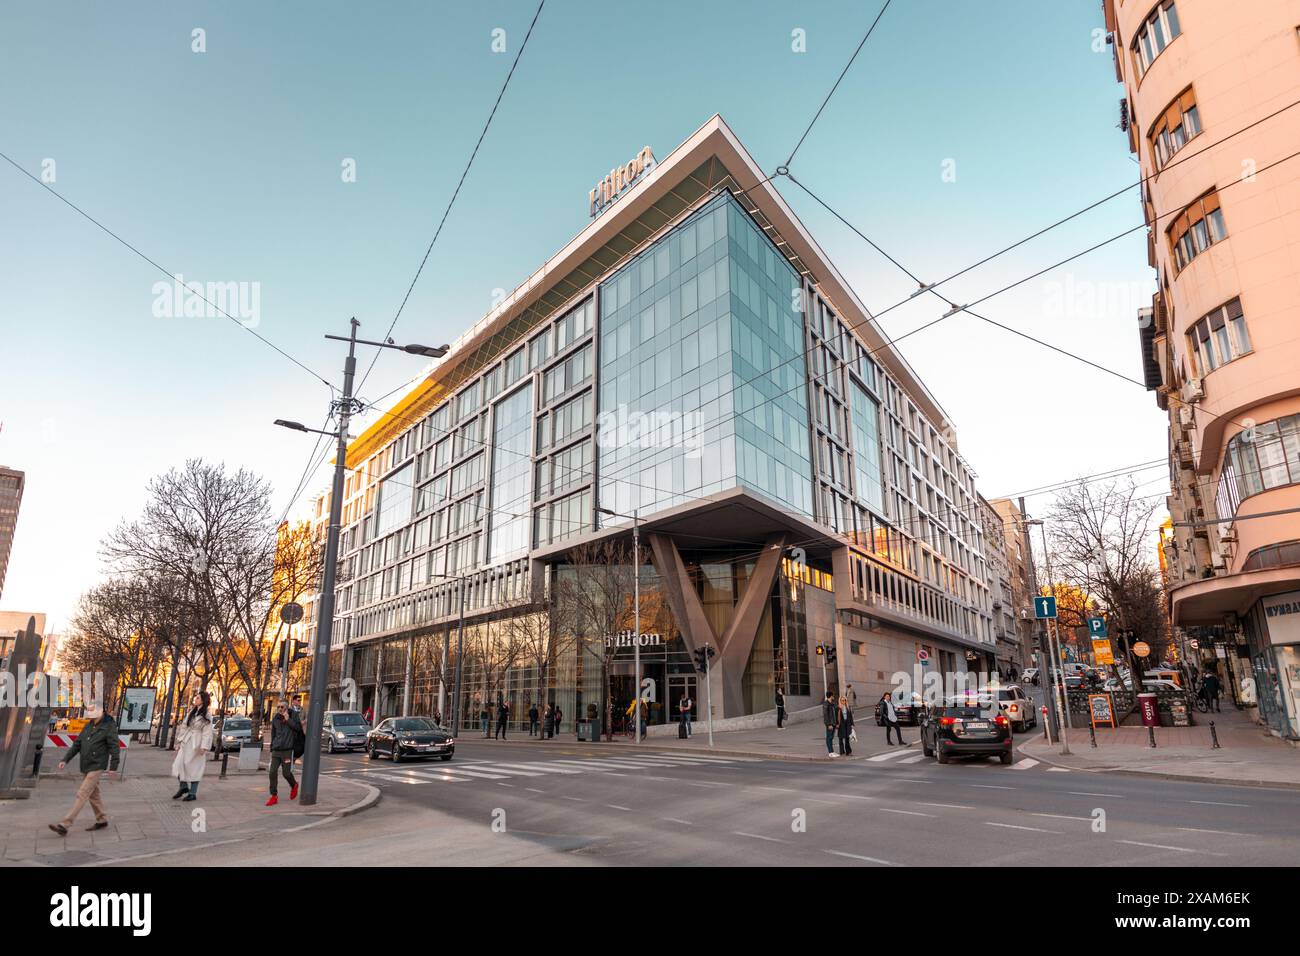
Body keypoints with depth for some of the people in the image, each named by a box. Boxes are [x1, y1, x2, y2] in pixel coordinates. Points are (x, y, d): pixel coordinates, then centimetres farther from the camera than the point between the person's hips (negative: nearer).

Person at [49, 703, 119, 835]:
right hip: (86, 767, 9)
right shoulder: (88, 727, 11)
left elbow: (114, 748, -15)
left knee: (82, 794, -9)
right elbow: (77, 744, 15)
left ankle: (64, 824, -9)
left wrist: (113, 767, -17)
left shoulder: (109, 726, -13)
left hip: (97, 767, -9)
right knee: (93, 794, 15)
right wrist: (65, 760, 5)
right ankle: (101, 820, 26)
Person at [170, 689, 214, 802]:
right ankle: (183, 787, 20)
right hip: (186, 742, 6)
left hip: (196, 744, -6)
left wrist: (204, 747, -18)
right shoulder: (191, 712, 13)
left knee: (194, 767, 0)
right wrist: (179, 742, 12)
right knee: (179, 764, -1)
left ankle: (193, 793, 10)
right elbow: (184, 727, 16)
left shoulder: (206, 716, -7)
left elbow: (207, 733, -11)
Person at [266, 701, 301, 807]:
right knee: (273, 772, -2)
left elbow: (298, 728, -15)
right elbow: (273, 735, 19)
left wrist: (288, 719, -17)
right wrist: (272, 749, 17)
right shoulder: (275, 719, 9)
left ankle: (294, 785, 31)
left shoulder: (293, 716, -3)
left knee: (286, 773, 1)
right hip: (276, 750, 4)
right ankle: (274, 796, 8)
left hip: (287, 750, -4)